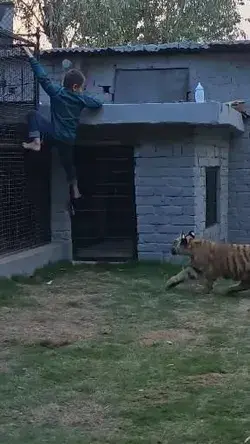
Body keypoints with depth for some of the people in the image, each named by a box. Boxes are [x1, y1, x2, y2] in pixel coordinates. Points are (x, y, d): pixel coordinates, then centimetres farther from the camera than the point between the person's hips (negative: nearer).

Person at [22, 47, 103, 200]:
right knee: (69, 161, 25)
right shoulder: (82, 98, 0)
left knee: (34, 114, 7)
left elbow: (42, 77, -9)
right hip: (70, 139, 4)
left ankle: (36, 142, -9)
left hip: (56, 134, -4)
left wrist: (32, 57, -3)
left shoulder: (56, 91, -6)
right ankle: (75, 189, 30)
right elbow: (98, 103, 12)